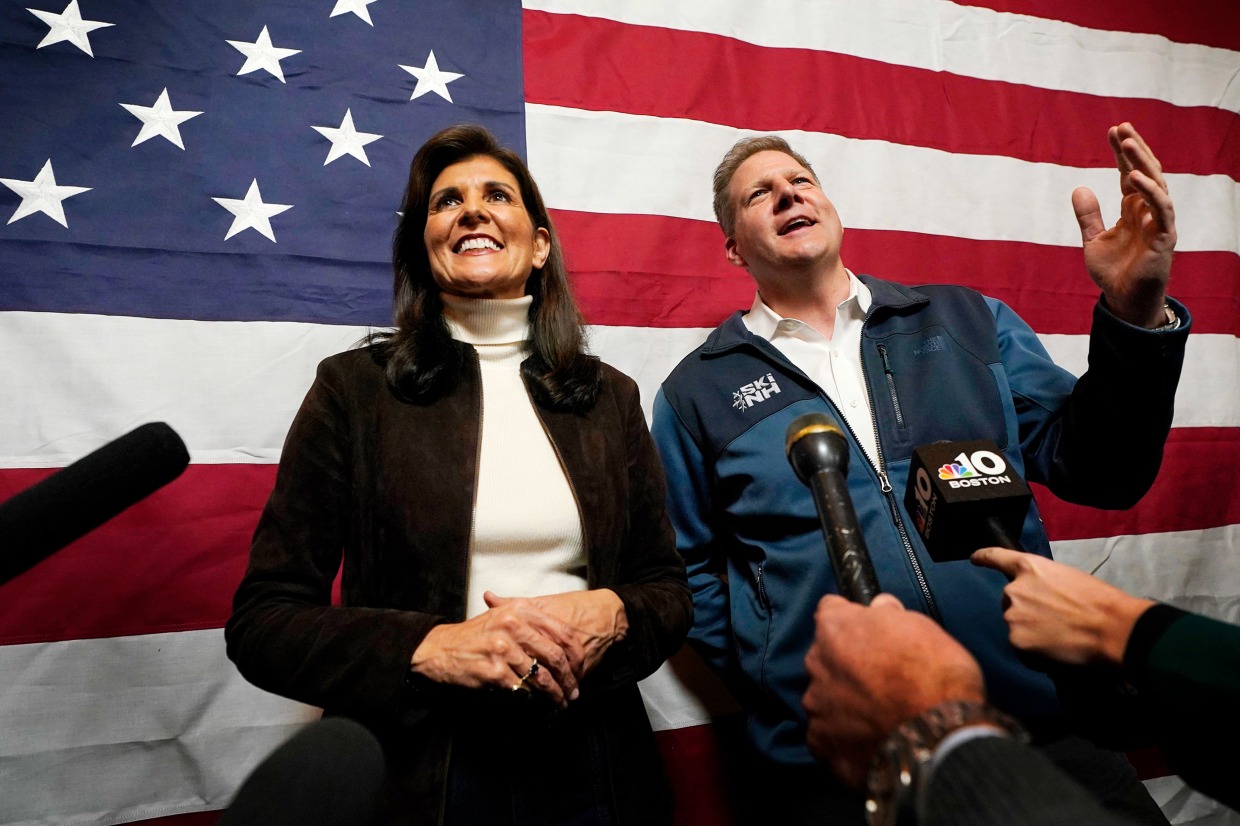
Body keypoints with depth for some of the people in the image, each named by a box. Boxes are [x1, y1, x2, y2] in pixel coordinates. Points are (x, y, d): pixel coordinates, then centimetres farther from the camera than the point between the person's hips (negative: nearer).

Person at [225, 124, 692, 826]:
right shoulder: (355, 389, -5)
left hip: (592, 767, 3)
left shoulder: (610, 397, 2)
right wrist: (432, 647, -20)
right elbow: (263, 621, -5)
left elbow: (670, 592, 6)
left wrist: (609, 615, -15)